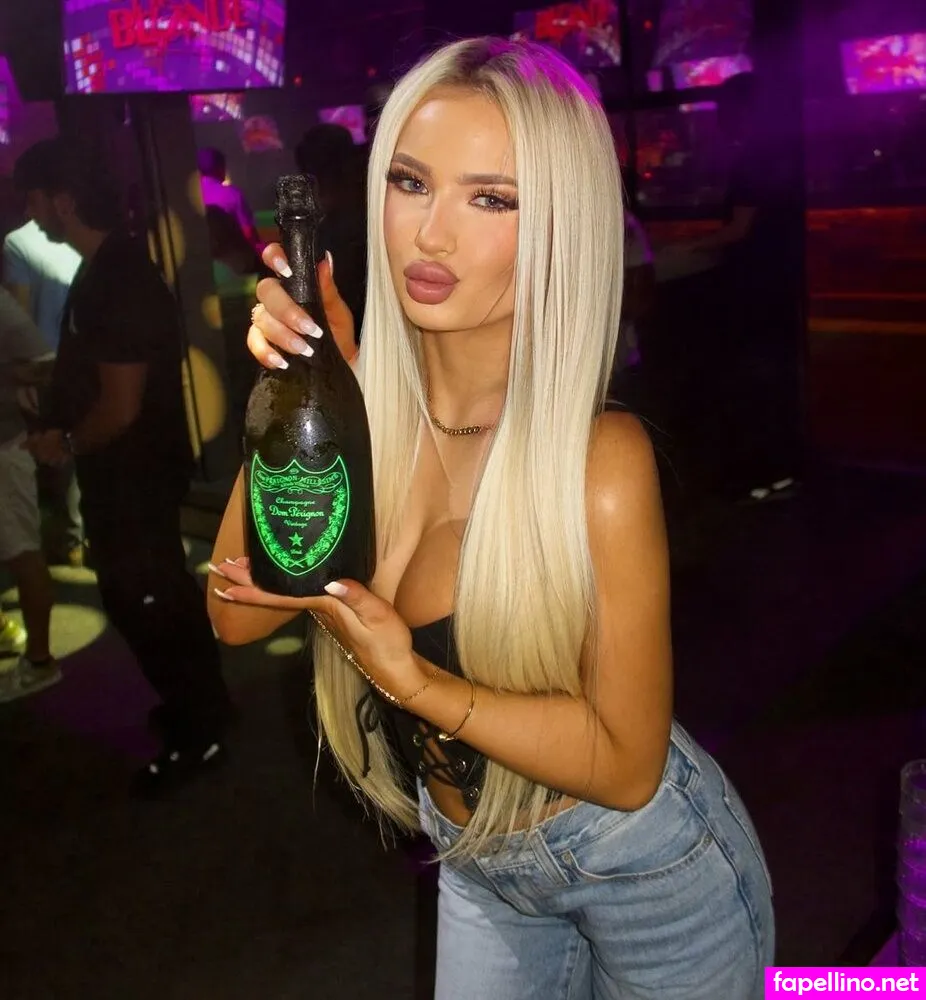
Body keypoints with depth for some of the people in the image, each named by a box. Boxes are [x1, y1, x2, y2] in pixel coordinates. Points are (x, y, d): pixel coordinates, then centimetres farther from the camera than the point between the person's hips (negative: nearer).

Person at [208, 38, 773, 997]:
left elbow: (625, 763, -23)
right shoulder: (372, 407, -15)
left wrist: (403, 674, -31)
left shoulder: (598, 456, -30)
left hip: (646, 874, -4)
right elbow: (241, 611, -17)